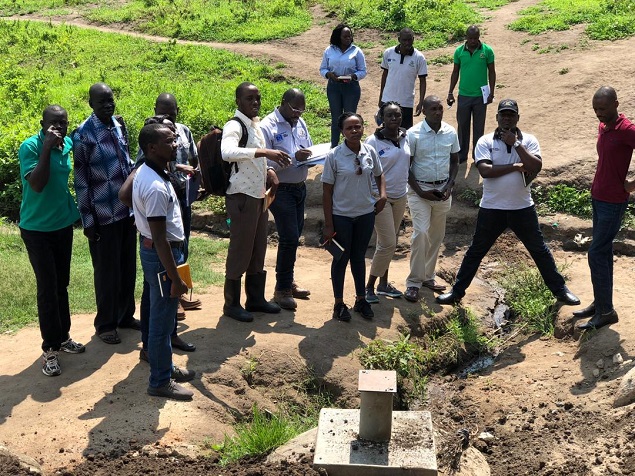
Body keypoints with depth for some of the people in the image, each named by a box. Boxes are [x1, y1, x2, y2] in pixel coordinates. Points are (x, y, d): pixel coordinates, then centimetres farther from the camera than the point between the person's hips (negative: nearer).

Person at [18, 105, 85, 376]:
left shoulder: (68, 144, 1)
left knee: (61, 284, 14)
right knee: (48, 288, -4)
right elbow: (37, 184, -29)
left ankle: (63, 337, 26)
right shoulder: (30, 146, -17)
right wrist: (47, 147, -29)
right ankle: (50, 348, 6)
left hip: (64, 224, 6)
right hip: (37, 229, -6)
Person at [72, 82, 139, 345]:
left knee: (128, 267, 15)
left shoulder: (120, 125, 6)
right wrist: (87, 220, -12)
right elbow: (81, 180, -11)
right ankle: (106, 323, 22)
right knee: (107, 271, 6)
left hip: (128, 209, 6)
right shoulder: (83, 134, -13)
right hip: (104, 214, -6)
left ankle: (125, 315, 32)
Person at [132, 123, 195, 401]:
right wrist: (175, 278, -22)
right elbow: (160, 238, -27)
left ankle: (165, 367, 37)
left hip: (151, 249, 10)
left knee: (162, 316, 22)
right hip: (161, 255, -10)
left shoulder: (144, 172, 3)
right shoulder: (156, 187, -28)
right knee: (162, 321, 3)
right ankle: (160, 382, 16)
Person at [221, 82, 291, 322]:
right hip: (242, 197, -9)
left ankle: (256, 298, 29)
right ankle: (232, 303, 13)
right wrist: (265, 152, -42)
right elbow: (227, 152, -37)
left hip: (259, 195, 9)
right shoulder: (234, 126, -16)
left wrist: (269, 170, 4)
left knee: (258, 249, 16)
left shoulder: (256, 125, 13)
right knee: (240, 250, 0)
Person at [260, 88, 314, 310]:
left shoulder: (300, 123, 10)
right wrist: (293, 158, -27)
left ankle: (288, 281, 29)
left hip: (300, 187, 8)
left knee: (293, 237, 15)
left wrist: (311, 157, -4)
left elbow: (310, 149, 20)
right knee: (289, 238, -8)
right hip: (281, 190, -8)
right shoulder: (267, 127, -14)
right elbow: (264, 162, -20)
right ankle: (281, 289, 4)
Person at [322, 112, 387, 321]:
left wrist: (383, 194, -4)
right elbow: (327, 191, -11)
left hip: (366, 213, 3)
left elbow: (378, 175, 16)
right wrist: (328, 224, -11)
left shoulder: (370, 152, -3)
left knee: (359, 256, 18)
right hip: (341, 216, -3)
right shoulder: (334, 156, -14)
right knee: (341, 259, 9)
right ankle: (339, 303, 23)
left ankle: (361, 299, 32)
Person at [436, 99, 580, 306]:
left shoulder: (528, 140, 0)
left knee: (540, 250, 12)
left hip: (523, 207, 1)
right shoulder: (485, 141, -4)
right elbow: (484, 170, -18)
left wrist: (516, 143, -18)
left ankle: (560, 289, 26)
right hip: (492, 208, -1)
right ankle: (457, 291, 21)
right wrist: (516, 166, -17)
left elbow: (536, 167, -15)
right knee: (476, 251, 9)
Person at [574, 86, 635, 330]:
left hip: (613, 203, -9)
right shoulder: (603, 128, 8)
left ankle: (606, 312, 3)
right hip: (598, 198, 9)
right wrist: (597, 187, 12)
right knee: (603, 253, 15)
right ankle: (600, 303, 24)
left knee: (597, 254, -6)